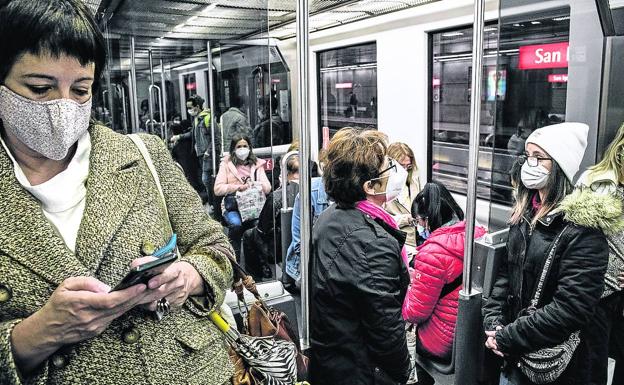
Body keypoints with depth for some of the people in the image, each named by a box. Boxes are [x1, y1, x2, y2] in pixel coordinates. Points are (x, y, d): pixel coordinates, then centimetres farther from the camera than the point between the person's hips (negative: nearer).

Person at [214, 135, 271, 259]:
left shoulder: (257, 164, 17)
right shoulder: (226, 164, 10)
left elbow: (267, 188, 7)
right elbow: (218, 189, -1)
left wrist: (255, 184, -13)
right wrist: (239, 187, -13)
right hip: (232, 207, -1)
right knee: (236, 224, -33)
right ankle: (235, 257, -17)